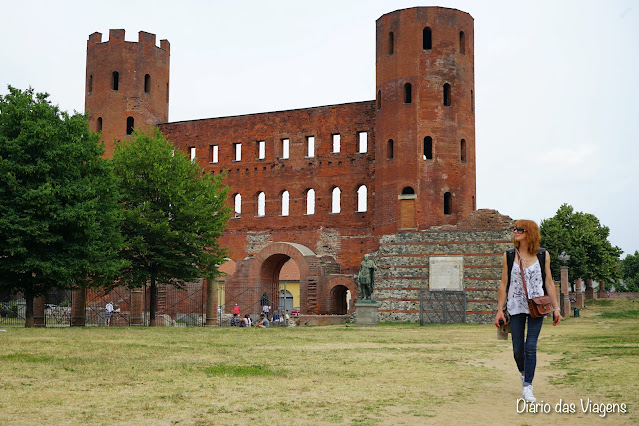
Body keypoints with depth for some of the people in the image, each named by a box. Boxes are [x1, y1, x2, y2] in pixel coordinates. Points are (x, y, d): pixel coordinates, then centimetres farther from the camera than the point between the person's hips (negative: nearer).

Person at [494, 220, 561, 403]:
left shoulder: (543, 255, 2)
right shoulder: (508, 256, 2)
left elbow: (549, 283, 7)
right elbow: (503, 284, 4)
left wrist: (556, 308, 4)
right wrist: (500, 310, 0)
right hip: (516, 307, 1)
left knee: (530, 347, -10)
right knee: (518, 349, 5)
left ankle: (527, 387, -3)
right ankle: (523, 372, 36)